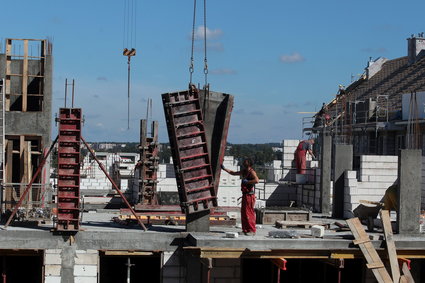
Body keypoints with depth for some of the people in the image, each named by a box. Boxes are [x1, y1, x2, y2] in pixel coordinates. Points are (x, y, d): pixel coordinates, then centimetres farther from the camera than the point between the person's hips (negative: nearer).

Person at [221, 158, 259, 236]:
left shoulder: (251, 172, -11)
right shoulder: (243, 172, 15)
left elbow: (256, 180, -29)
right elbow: (233, 173, 29)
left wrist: (247, 181, -21)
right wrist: (224, 168, 28)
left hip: (250, 195, -9)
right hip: (245, 194, 9)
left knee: (249, 212, -9)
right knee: (243, 212, 11)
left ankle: (252, 230, -5)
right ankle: (245, 230, 18)